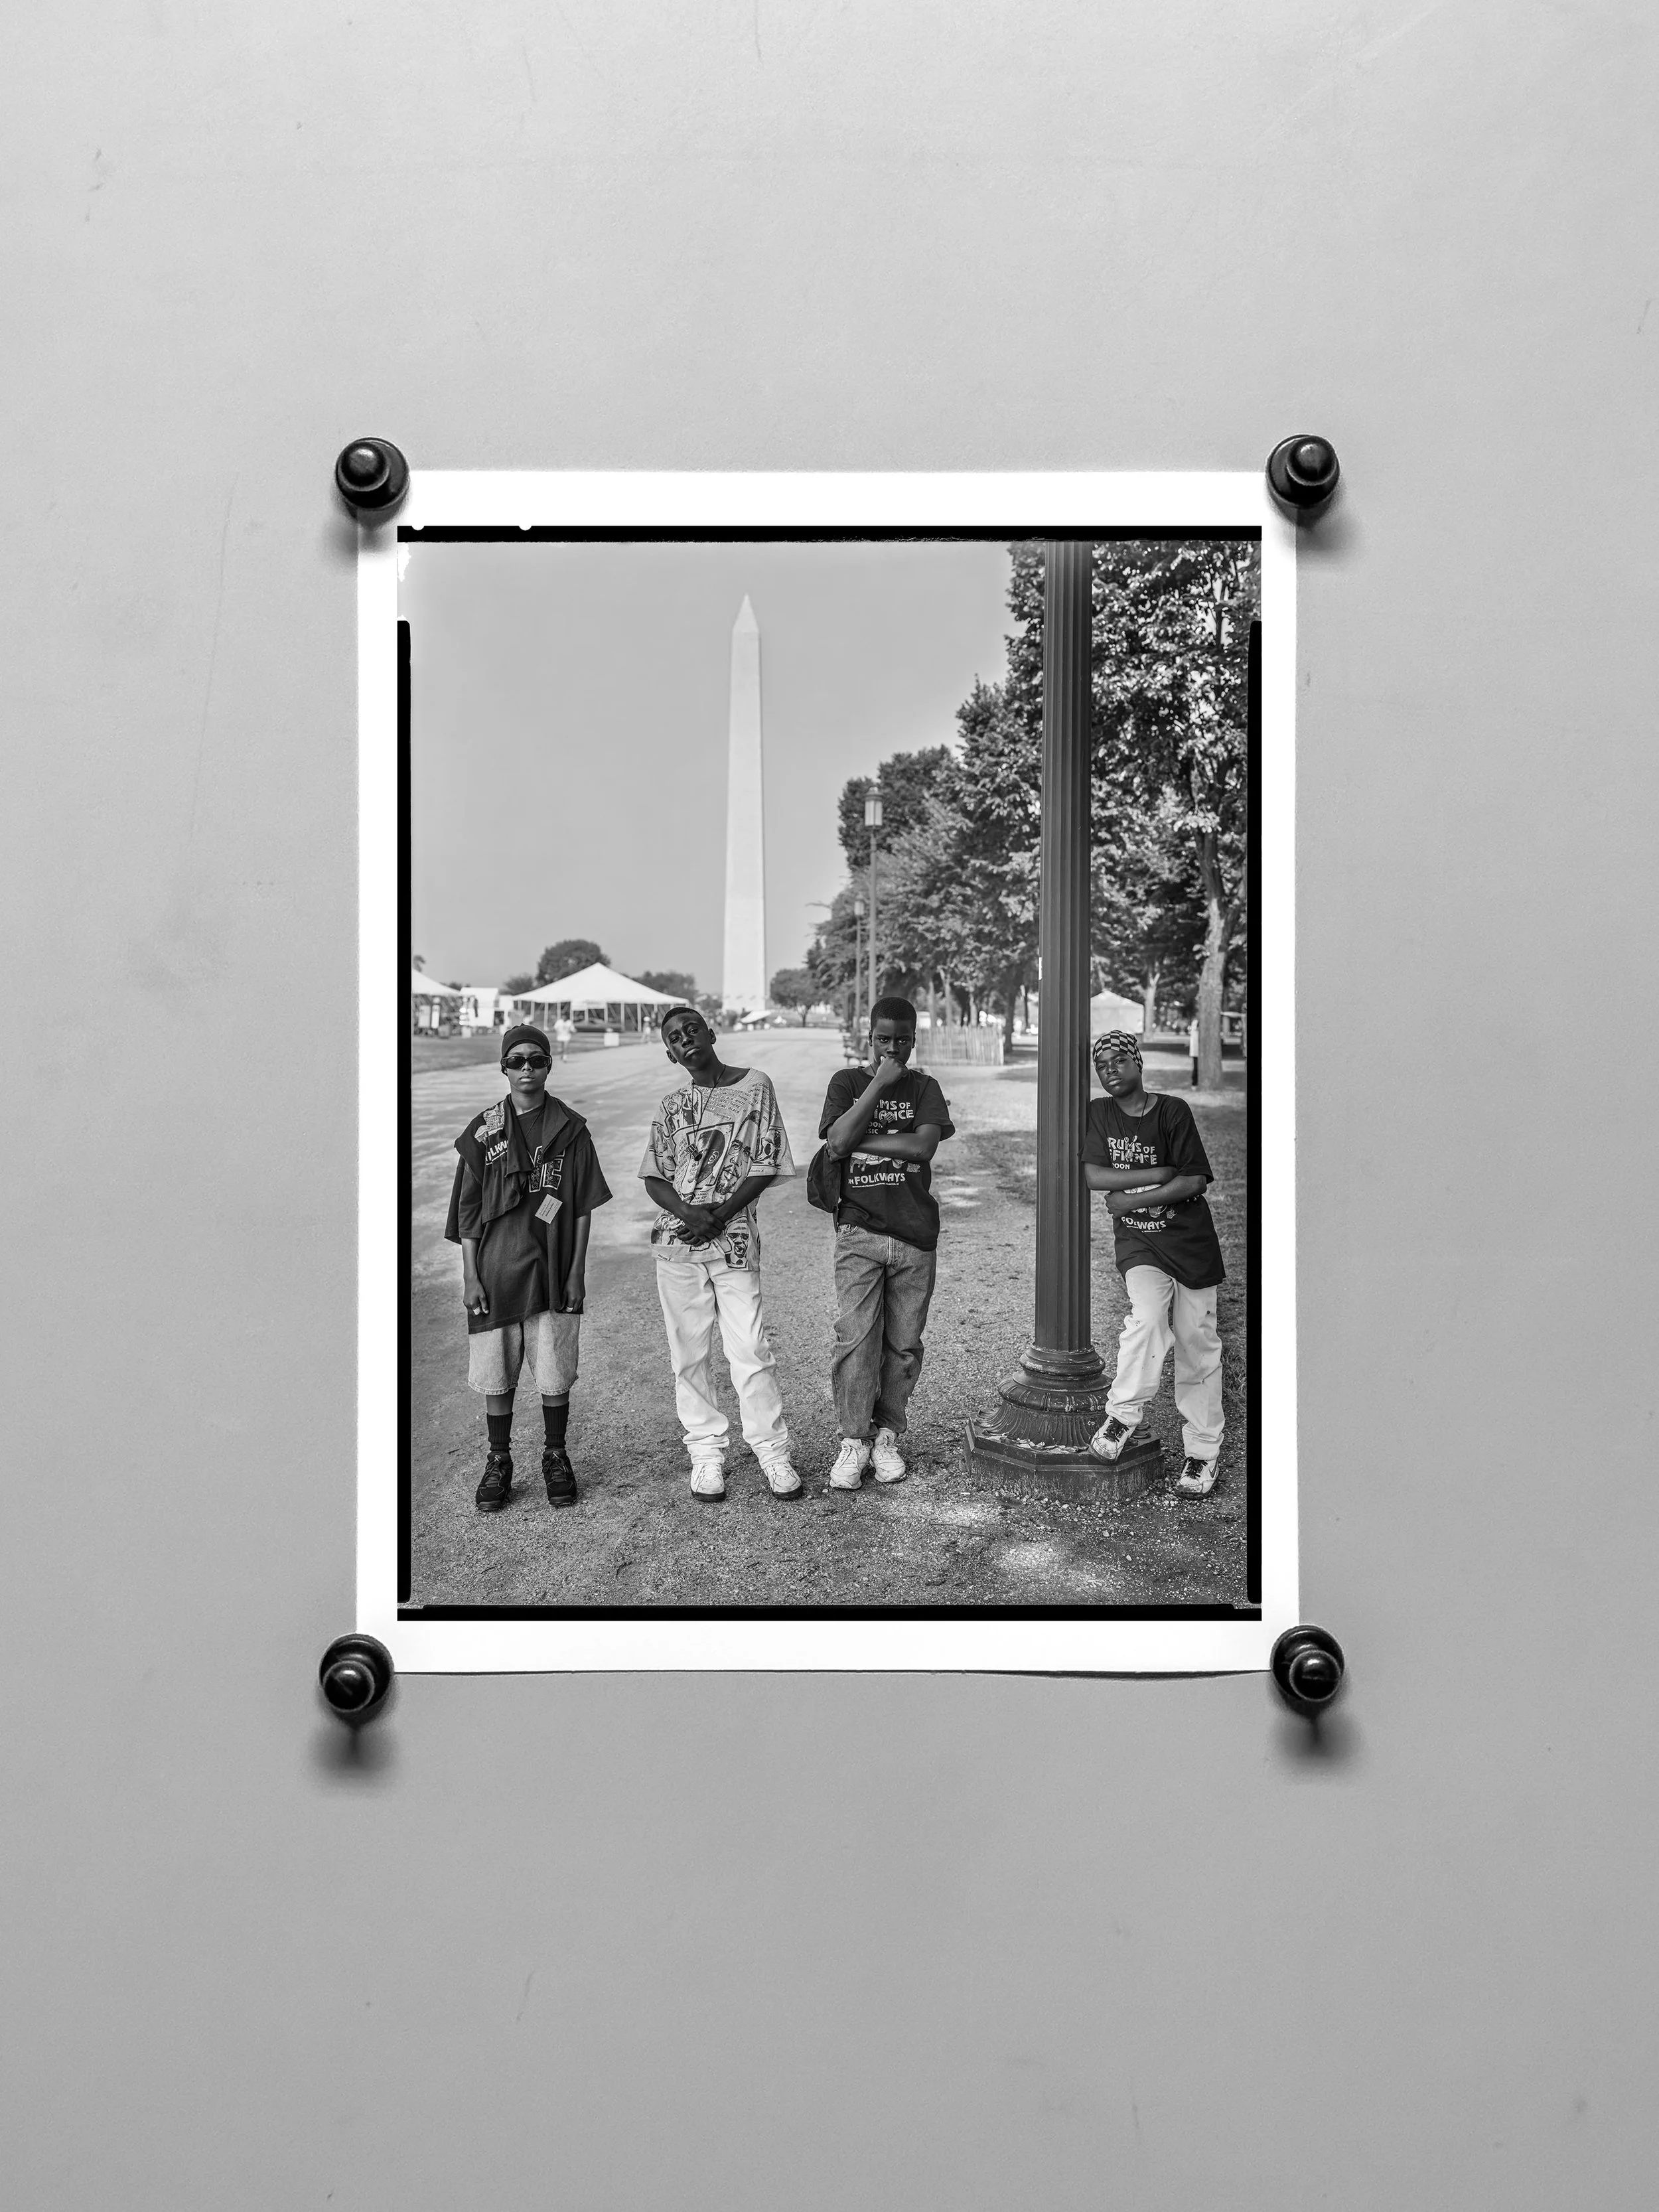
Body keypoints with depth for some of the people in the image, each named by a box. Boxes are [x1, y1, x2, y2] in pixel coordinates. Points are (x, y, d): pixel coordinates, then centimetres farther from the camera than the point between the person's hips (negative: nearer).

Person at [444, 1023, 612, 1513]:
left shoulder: (570, 1128, 2)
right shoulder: (483, 1130, 2)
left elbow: (583, 1207, 3)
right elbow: (467, 1210, 4)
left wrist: (577, 1271, -2)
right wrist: (470, 1277, -2)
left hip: (553, 1271, 0)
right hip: (496, 1271, 1)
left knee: (555, 1375, 5)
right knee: (496, 1376, 5)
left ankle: (556, 1458, 21)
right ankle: (498, 1463, 19)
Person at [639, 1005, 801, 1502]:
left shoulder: (756, 1086, 2)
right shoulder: (672, 1106, 11)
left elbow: (765, 1166, -1)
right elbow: (654, 1177, 7)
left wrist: (719, 1216, -11)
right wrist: (687, 1212, -13)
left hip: (734, 1239, -3)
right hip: (676, 1239, 3)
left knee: (750, 1350, -7)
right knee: (688, 1352, 5)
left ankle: (772, 1451, 5)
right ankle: (707, 1450, 15)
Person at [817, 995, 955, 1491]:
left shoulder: (924, 1087, 9)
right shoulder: (847, 1082, 7)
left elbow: (925, 1145, -9)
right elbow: (837, 1142, -11)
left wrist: (861, 1141, -10)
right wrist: (880, 1083, -11)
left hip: (915, 1234, 2)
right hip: (860, 1231, -2)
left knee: (903, 1344, 5)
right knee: (856, 1338, -9)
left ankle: (887, 1436, 16)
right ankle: (853, 1441, 0)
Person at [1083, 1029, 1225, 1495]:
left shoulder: (1173, 1111, -7)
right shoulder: (1098, 1114, 3)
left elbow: (1195, 1181, -12)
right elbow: (1092, 1175, -9)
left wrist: (1132, 1199, -14)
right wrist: (1159, 1174, -15)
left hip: (1190, 1241, -1)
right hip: (1137, 1242, 1)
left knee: (1197, 1343, 2)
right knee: (1146, 1318, -26)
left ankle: (1203, 1450, 12)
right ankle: (1125, 1413, -8)